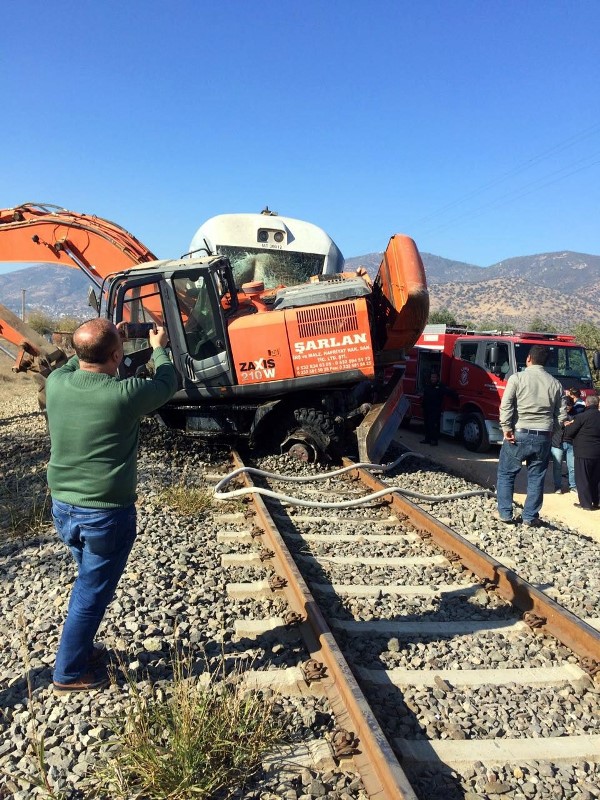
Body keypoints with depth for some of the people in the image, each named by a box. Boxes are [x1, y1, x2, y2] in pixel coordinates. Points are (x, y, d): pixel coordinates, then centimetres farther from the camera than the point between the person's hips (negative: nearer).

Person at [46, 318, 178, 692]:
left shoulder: (56, 383, -8)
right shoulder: (125, 394, -23)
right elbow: (168, 383, -2)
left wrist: (100, 341, 24)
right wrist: (159, 348, 15)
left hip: (63, 507, 7)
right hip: (107, 514, -6)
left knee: (88, 582, 27)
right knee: (92, 594, 11)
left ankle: (81, 648, 43)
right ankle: (70, 671, 27)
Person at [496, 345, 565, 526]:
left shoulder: (517, 378, -6)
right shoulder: (555, 384, 6)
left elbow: (506, 406, -14)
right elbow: (561, 414, 7)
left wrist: (506, 428, -9)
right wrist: (550, 430, 17)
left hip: (519, 434, -3)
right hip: (544, 438, 3)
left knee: (506, 474, 10)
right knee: (536, 478, 13)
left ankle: (505, 514, 10)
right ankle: (530, 517, 17)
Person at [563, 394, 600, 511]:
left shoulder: (582, 416, -16)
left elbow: (569, 432, -11)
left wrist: (568, 426, 11)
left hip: (583, 453, -6)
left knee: (582, 479, 3)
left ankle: (586, 503, 5)